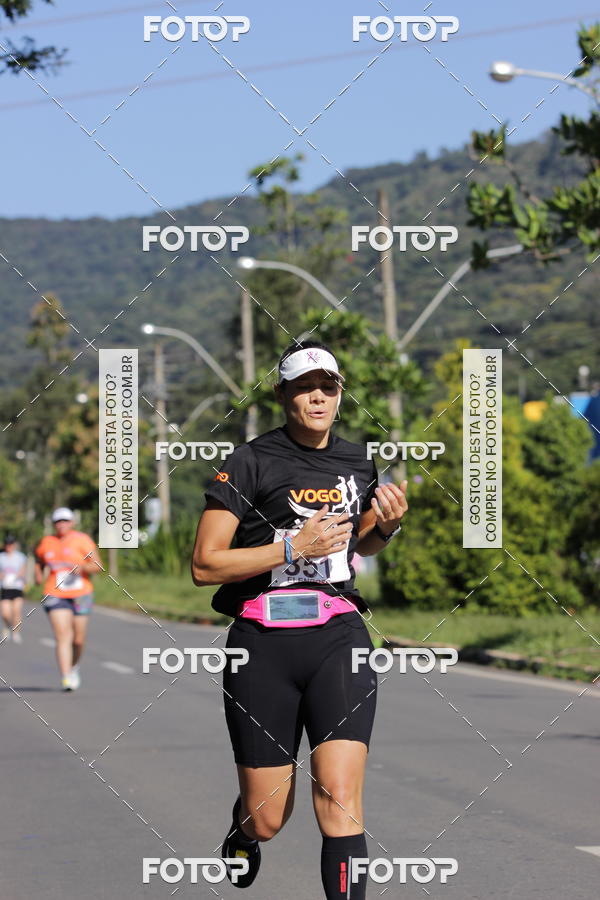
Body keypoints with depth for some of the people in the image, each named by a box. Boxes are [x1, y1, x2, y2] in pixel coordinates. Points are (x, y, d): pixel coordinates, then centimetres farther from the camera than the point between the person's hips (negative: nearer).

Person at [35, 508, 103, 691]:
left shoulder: (82, 540, -2)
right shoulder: (46, 543, 7)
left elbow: (97, 565, -6)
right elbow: (39, 561, 26)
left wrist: (83, 567, -26)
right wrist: (39, 575, 5)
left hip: (80, 595, 0)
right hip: (55, 596, 0)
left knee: (78, 639, 7)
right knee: (63, 636, -16)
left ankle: (74, 666, 38)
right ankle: (66, 678, -23)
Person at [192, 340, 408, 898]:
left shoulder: (357, 463, 13)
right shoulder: (251, 462, -3)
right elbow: (204, 565, -7)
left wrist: (386, 525, 9)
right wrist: (293, 548, -15)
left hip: (338, 639, 2)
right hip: (264, 643, -2)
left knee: (340, 798, -16)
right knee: (267, 820, 6)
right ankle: (243, 834, 44)